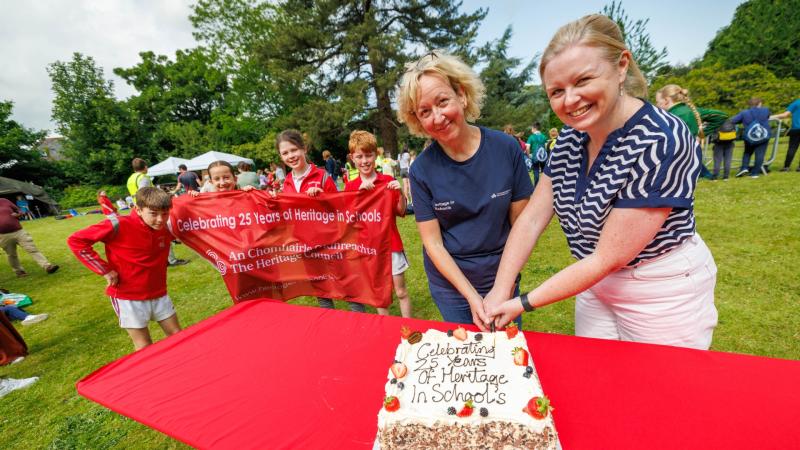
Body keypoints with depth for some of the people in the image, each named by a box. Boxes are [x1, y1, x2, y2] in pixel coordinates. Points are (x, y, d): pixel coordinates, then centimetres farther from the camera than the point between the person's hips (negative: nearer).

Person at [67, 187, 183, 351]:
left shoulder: (167, 226, -7)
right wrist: (104, 270, -18)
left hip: (158, 294, 5)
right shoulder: (120, 225, -22)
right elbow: (75, 240, -15)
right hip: (128, 296, -4)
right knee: (145, 348, 5)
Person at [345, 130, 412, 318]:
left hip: (391, 243, -1)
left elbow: (401, 212, 0)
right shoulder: (350, 186, 1)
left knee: (401, 291, 7)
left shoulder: (388, 181, -3)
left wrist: (400, 193, -17)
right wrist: (359, 191, -19)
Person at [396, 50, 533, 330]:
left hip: (501, 277, 1)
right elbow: (433, 243, -11)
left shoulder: (506, 148, -12)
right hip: (449, 281, -1)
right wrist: (471, 296, -16)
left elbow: (519, 225, -6)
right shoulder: (422, 169, -14)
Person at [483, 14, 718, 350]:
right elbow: (531, 219, -8)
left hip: (662, 294, -5)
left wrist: (523, 303, -23)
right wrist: (500, 291, -16)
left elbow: (608, 258, -26)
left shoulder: (662, 142, -26)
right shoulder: (570, 138, -7)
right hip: (595, 284, 6)